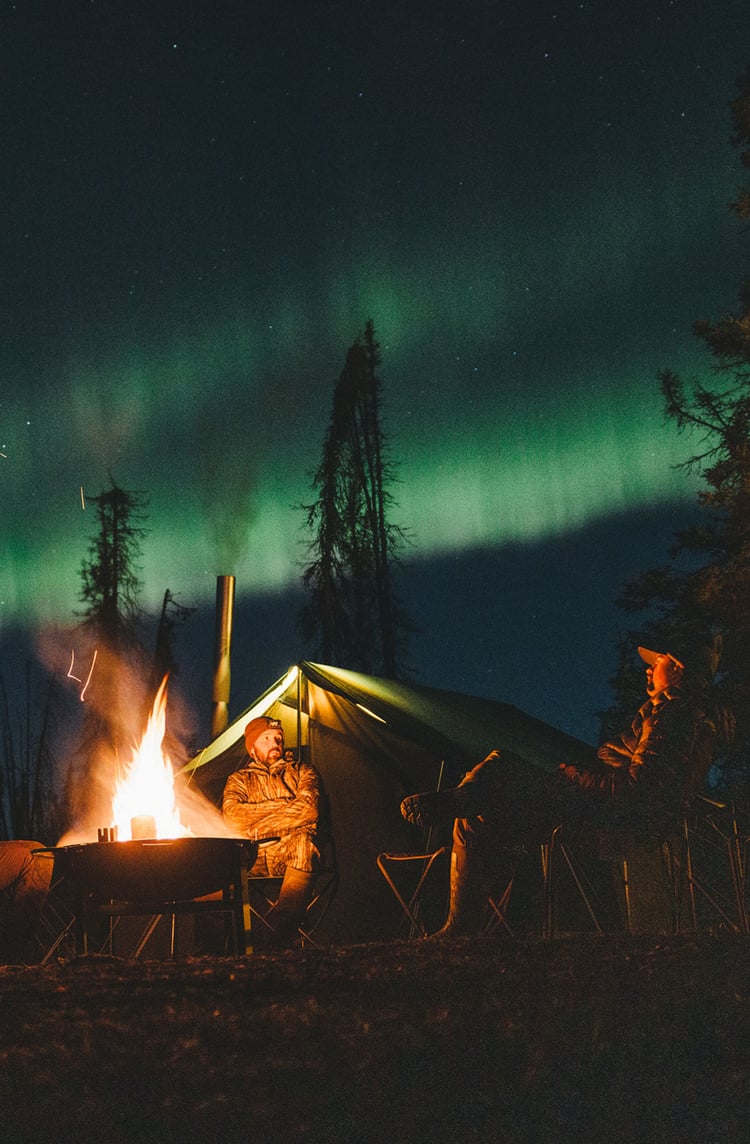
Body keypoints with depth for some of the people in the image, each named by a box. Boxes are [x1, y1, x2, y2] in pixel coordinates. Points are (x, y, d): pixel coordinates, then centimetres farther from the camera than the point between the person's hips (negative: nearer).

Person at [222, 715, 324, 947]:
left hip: (292, 855, -1)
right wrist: (283, 807, -3)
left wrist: (258, 827, -6)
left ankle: (283, 925, -47)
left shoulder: (302, 772, 20)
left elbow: (309, 810, -3)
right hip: (253, 858, 1)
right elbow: (231, 816, -1)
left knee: (303, 840, -38)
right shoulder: (238, 780, 22)